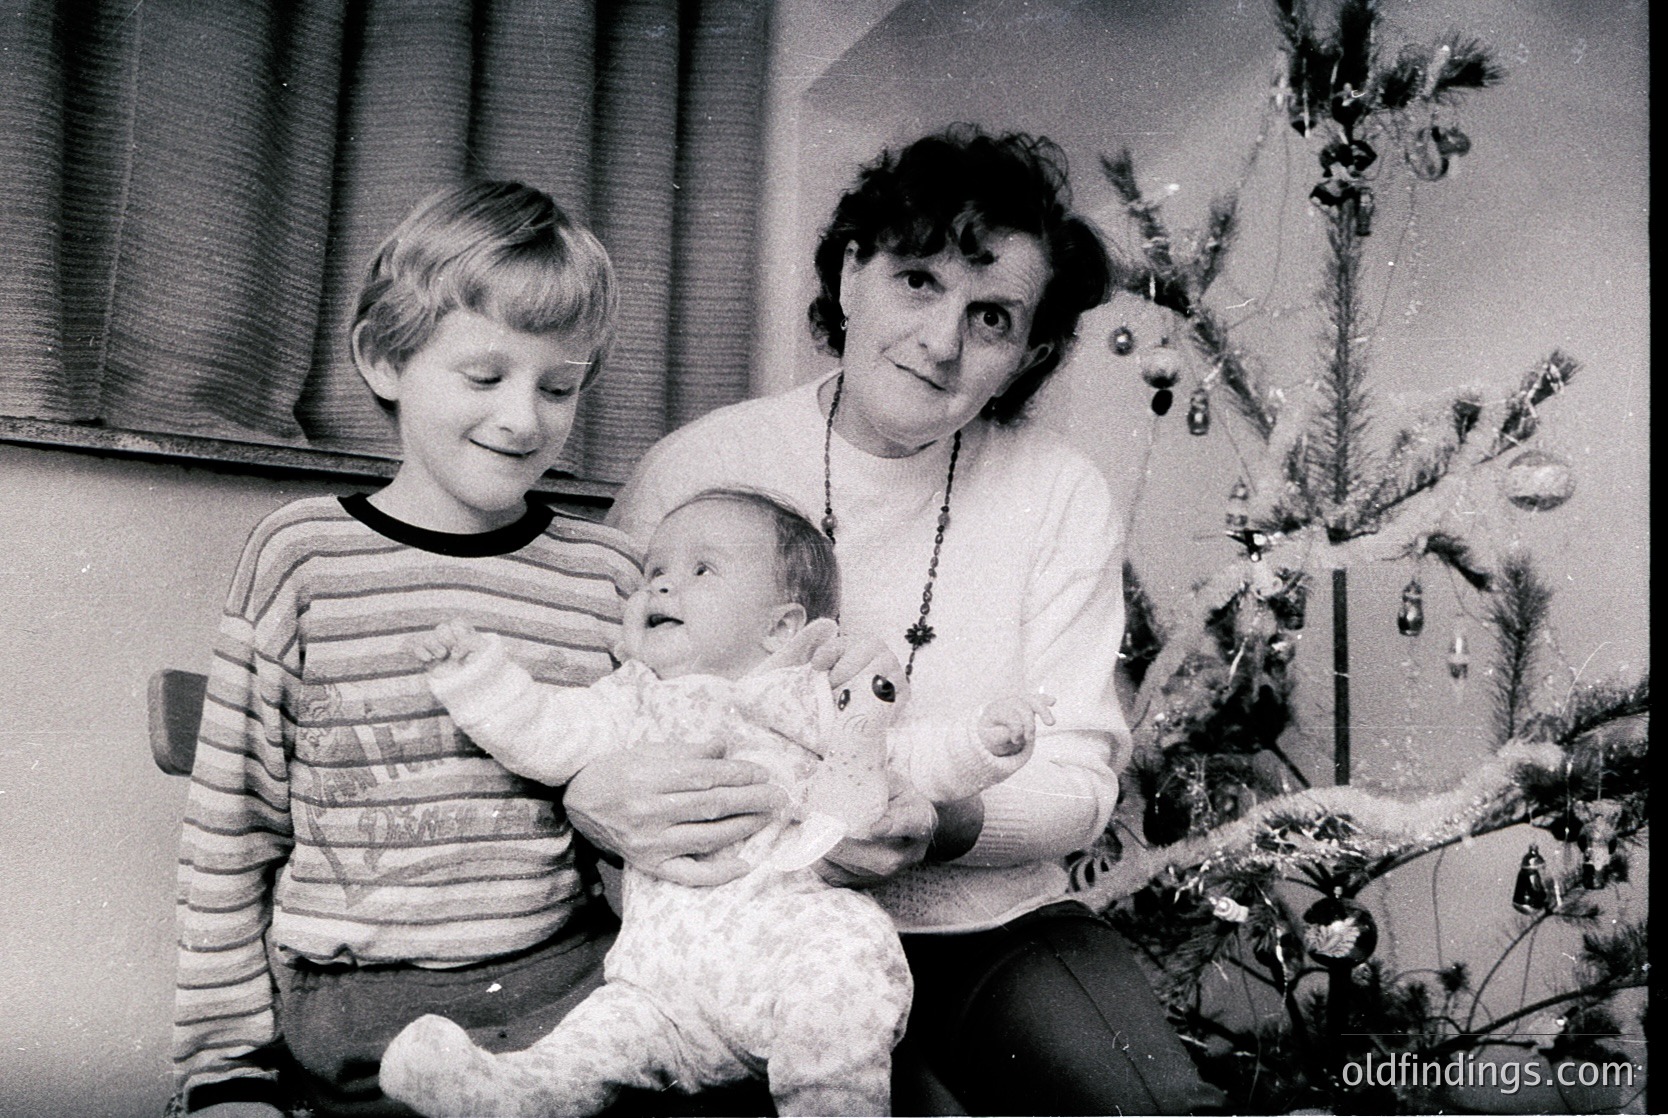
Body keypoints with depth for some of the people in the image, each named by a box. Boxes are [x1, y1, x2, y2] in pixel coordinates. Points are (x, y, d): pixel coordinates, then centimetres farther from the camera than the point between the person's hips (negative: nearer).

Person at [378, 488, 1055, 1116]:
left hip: (801, 925, -3)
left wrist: (985, 739, -5)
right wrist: (475, 671, -1)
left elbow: (914, 763, 12)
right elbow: (547, 736, 9)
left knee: (836, 992, -31)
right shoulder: (636, 705, 21)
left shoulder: (825, 699, 15)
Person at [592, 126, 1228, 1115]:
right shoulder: (699, 468, -5)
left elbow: (1078, 777, -3)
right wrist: (593, 795, -26)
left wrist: (941, 827, -25)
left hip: (993, 925, 2)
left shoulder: (1062, 495, -2)